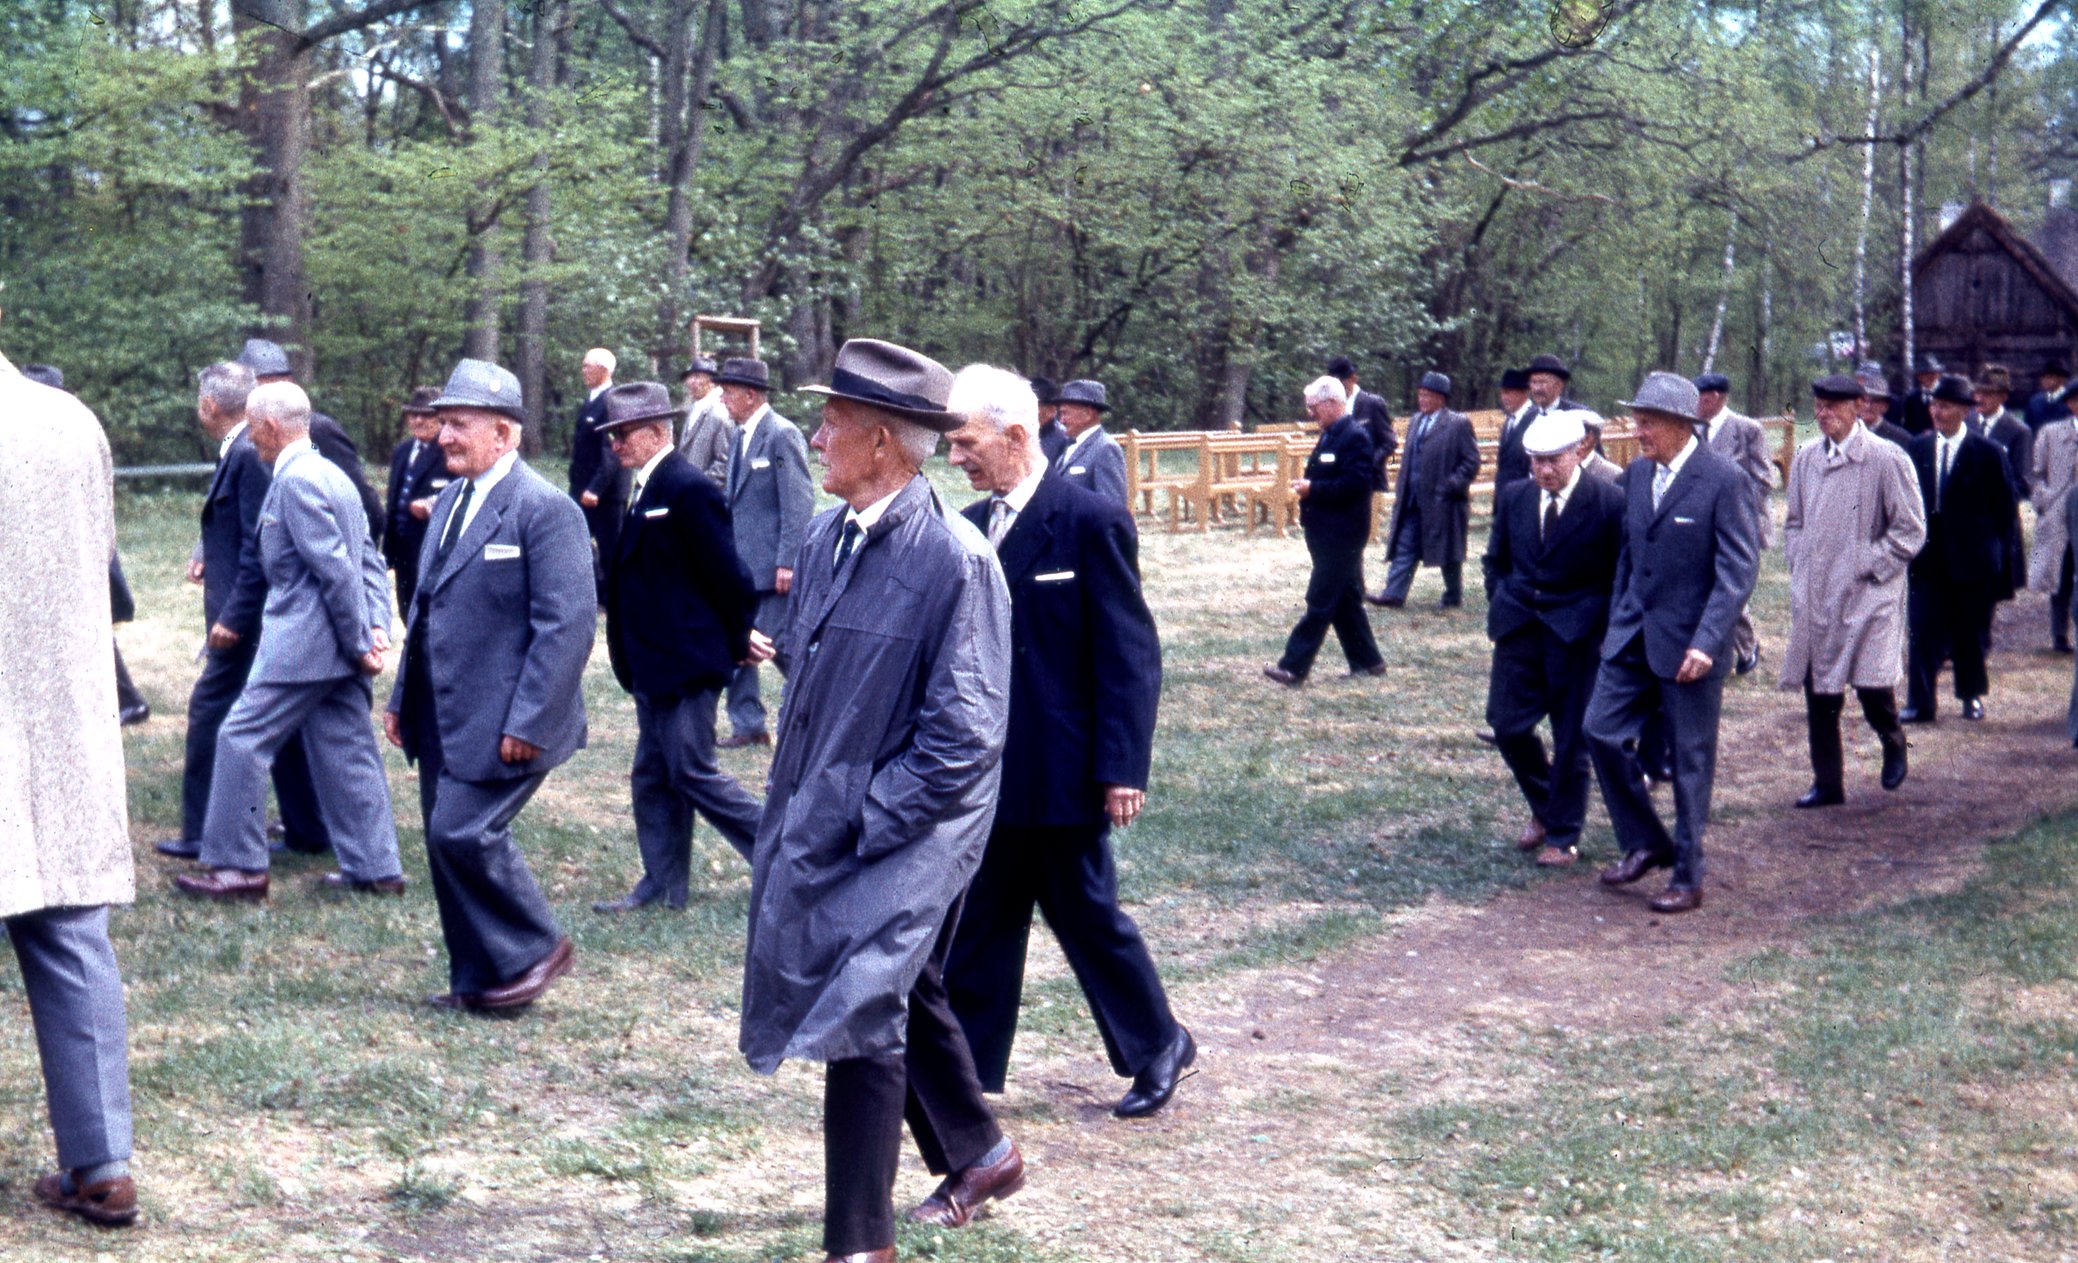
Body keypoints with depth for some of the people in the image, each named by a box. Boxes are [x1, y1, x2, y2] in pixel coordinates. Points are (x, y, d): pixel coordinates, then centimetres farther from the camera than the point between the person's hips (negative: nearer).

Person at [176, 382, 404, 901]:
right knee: (347, 749, 11)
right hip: (337, 644, 10)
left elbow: (336, 568, -20)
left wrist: (358, 641, -15)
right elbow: (370, 560, 13)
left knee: (242, 740, -1)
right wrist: (376, 626, 4)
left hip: (302, 640, -10)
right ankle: (375, 867, 14)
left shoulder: (296, 480, -15)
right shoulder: (331, 474, 16)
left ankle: (239, 866, 4)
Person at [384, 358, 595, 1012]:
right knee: (446, 841, 10)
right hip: (441, 717, 9)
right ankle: (478, 981, 22)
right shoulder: (450, 500, 13)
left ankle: (535, 950, 6)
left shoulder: (545, 509, -14)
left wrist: (527, 723, -21)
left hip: (501, 723, -8)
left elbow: (568, 626, -18)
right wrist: (402, 699, 16)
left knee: (463, 833, -14)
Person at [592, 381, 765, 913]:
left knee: (692, 774, -5)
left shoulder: (689, 489, -18)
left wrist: (738, 641, -7)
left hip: (686, 663, -10)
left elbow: (726, 573, -18)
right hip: (655, 665, 10)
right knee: (652, 777, 13)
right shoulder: (646, 489, 12)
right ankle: (662, 884, 21)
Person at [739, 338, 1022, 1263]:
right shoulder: (829, 533, 1)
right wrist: (799, 796, 11)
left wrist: (867, 819, -18)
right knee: (904, 997, 21)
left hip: (903, 831, -8)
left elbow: (963, 736, -20)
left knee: (862, 1011, -6)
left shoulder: (955, 559, -20)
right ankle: (978, 1155, 42)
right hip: (823, 820, 8)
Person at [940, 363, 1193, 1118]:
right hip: (985, 769, 7)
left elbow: (1130, 652, -14)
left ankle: (1158, 1045, 26)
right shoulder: (972, 525, 8)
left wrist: (1124, 767, -18)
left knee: (1086, 913, 6)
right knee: (977, 922, 10)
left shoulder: (1090, 522, -13)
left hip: (1061, 770, -6)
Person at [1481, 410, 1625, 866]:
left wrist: (1608, 628, -6)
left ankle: (1563, 836, 16)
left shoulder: (1608, 502, -10)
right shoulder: (1513, 496, 4)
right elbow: (1496, 560, 18)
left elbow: (1625, 572, -3)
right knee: (1507, 726, 2)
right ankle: (1543, 808, 28)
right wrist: (1500, 607, 9)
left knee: (1572, 737, 2)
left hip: (1577, 630, -4)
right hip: (1518, 625, 4)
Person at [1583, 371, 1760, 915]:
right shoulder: (1637, 474, 7)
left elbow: (1739, 569, -15)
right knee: (1602, 731, 1)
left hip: (1689, 644, -6)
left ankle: (1688, 878, 15)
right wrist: (1616, 623, 13)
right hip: (1633, 636, 6)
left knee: (1690, 762, 3)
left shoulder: (1724, 481, -14)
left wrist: (1706, 643, -22)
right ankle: (1645, 843, 19)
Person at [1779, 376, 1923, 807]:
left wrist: (1868, 566, -9)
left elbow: (1910, 529, -5)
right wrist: (1800, 566, 7)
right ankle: (1827, 783, 17)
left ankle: (1893, 743, 21)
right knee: (1818, 693, 6)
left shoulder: (1887, 459, -8)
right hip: (1814, 595, 5)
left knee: (1872, 684, -12)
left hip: (1868, 592, -5)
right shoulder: (1806, 457, 7)